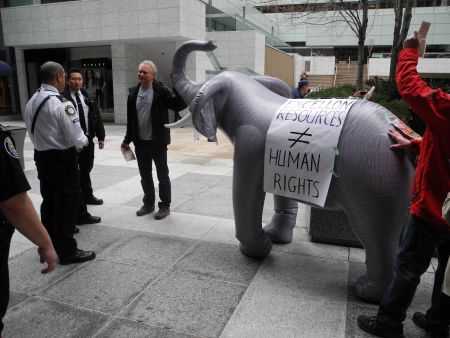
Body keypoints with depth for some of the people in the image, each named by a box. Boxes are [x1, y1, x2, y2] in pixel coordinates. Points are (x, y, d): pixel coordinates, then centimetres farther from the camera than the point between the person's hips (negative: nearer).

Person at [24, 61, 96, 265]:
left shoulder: (31, 102, 6)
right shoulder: (61, 103, -19)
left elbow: (32, 132, 11)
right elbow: (76, 138, -19)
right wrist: (83, 141, 1)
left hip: (41, 157, 8)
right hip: (62, 159, -8)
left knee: (48, 202, 17)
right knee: (67, 205, 1)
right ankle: (67, 251, 10)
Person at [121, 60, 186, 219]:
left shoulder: (161, 91, -8)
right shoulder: (134, 93, 8)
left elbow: (179, 105, -17)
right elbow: (130, 119, 13)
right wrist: (127, 139, 14)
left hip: (157, 142, -5)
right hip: (140, 142, 5)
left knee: (162, 175, 6)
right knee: (145, 175, 15)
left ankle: (165, 205, 19)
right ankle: (148, 203, 31)